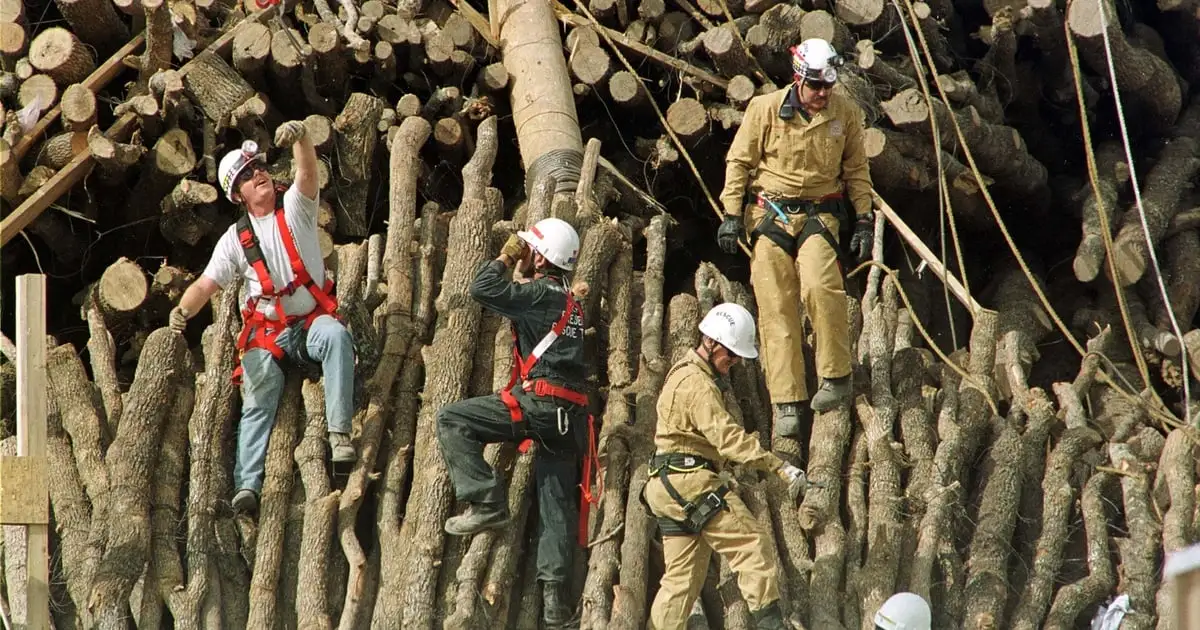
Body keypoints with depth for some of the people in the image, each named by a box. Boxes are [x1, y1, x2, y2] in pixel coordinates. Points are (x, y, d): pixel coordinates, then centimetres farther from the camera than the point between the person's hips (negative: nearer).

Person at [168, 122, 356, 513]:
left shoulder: (295, 209, 3)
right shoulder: (235, 239, 7)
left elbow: (308, 172, -17)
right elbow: (207, 284, 0)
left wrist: (300, 138, -39)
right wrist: (184, 309, -22)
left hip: (313, 321, -2)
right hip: (267, 333, 2)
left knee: (336, 336, -35)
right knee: (258, 403, -14)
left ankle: (339, 432, -39)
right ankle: (247, 484, -23)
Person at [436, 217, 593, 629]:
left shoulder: (540, 294, -7)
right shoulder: (568, 301, 22)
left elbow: (483, 289, -15)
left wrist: (505, 257, 0)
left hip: (540, 403, -9)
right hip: (570, 415, 9)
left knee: (452, 420, -5)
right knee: (556, 505, 7)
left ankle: (486, 503, -11)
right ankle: (554, 592, 4)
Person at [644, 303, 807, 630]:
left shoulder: (682, 374, 20)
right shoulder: (699, 385, -15)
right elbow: (727, 435, -25)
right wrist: (779, 467, -29)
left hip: (668, 487, 10)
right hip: (691, 481, -10)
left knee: (683, 575, 9)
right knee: (749, 543, -10)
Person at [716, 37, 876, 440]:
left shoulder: (846, 115, 1)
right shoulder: (766, 109, -4)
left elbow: (856, 171, 12)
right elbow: (738, 162, 2)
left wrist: (864, 221, 8)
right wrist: (732, 214, -3)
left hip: (819, 215, 0)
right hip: (770, 214, 0)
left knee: (820, 288, -25)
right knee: (776, 309, -4)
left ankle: (836, 376, -10)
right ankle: (787, 404, -2)